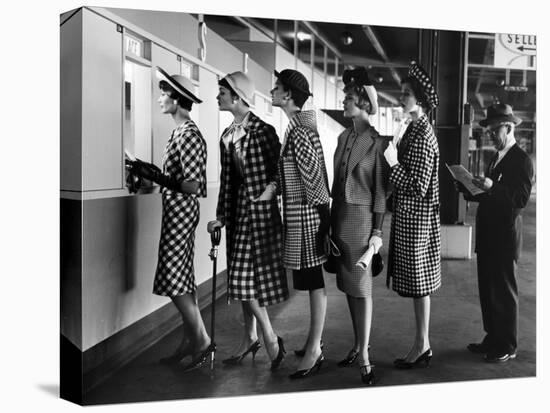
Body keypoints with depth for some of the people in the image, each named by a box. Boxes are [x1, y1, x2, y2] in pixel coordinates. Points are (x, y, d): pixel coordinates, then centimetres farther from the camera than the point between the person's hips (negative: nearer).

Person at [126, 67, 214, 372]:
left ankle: (202, 339, 6)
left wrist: (153, 175, -22)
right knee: (181, 280, 13)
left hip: (181, 212, -10)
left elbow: (192, 185, -22)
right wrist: (147, 170, 12)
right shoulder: (180, 131, 13)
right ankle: (191, 341, 22)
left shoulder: (188, 135, -17)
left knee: (175, 281, -5)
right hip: (176, 212, 10)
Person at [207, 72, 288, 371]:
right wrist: (221, 216, 10)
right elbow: (227, 179, 11)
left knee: (247, 276, -7)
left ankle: (270, 338, 8)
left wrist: (269, 191, -15)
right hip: (238, 207, 7)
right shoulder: (227, 136, 10)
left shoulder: (263, 132, -11)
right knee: (242, 277, 12)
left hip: (260, 207, -7)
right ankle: (250, 338, 26)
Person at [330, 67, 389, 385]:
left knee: (361, 287, -3)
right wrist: (333, 219, 13)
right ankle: (357, 345, 25)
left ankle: (365, 357, 5)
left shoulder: (378, 141, -10)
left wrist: (377, 232, -12)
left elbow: (381, 189, -10)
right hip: (340, 216, 7)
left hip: (362, 217, -7)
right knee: (348, 285, 13)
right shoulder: (344, 137, 11)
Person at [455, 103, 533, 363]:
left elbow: (521, 199, -19)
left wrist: (492, 188, -29)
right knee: (487, 290, 15)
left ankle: (507, 346, 14)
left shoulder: (521, 160, -11)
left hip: (505, 236, -9)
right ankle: (492, 339, 27)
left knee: (504, 292, 2)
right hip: (488, 235, 9)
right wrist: (469, 192, 5)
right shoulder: (497, 158, 16)